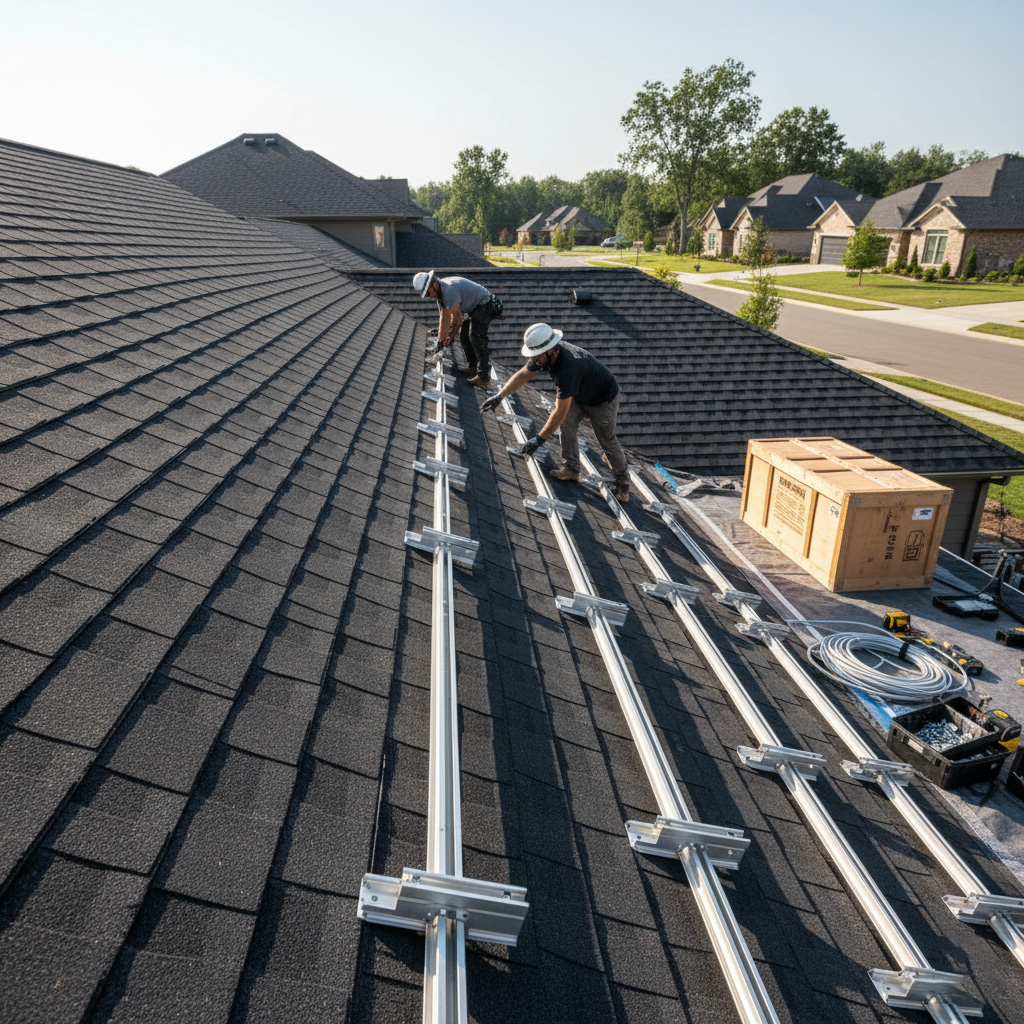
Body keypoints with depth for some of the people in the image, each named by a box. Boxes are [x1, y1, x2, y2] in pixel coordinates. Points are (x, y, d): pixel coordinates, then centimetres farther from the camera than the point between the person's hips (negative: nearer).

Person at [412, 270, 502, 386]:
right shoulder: (440, 291, 2)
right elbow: (444, 319, 8)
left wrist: (451, 336, -15)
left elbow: (457, 317, -27)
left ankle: (484, 376, -20)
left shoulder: (449, 290, -30)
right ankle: (473, 369, 21)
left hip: (484, 306, -11)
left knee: (476, 338, -21)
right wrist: (440, 340, 10)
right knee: (464, 336, 12)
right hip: (473, 309, 11)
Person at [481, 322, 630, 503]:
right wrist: (499, 396, -7)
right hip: (579, 393, 8)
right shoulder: (546, 352, -19)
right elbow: (523, 374, -2)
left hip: (602, 398, -8)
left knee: (607, 440, 3)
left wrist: (539, 439, -35)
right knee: (567, 423, -6)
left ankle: (623, 481, 22)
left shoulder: (567, 369, -45)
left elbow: (560, 412, -41)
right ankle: (571, 469, 7)